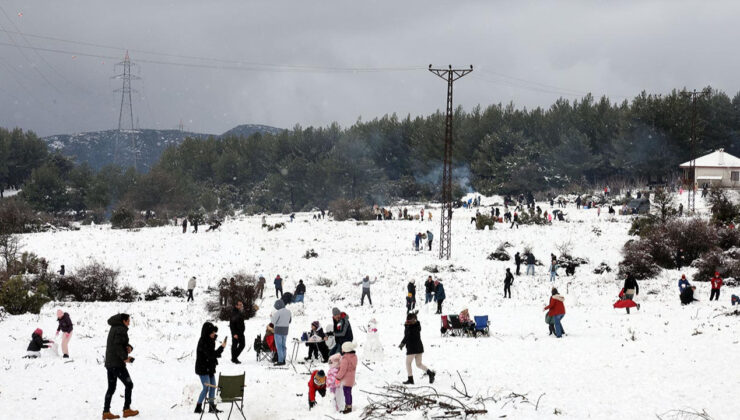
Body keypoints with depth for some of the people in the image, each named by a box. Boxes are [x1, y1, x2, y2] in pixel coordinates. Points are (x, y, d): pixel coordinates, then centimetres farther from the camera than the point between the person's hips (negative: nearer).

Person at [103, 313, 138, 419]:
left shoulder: (114, 329, 17)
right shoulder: (121, 330, -13)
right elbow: (117, 345, -24)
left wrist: (129, 347, -1)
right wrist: (125, 357, -19)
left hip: (109, 362, 9)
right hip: (117, 363, -9)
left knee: (111, 388, 10)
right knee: (129, 384, 3)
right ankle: (127, 409, 4)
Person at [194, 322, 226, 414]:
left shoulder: (210, 340, 6)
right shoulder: (203, 342, -23)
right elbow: (211, 354, -29)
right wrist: (221, 347, -27)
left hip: (210, 368, 9)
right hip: (203, 368, -9)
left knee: (213, 387, 10)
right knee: (206, 388, -9)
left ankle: (212, 406, 17)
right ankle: (198, 407, -1)